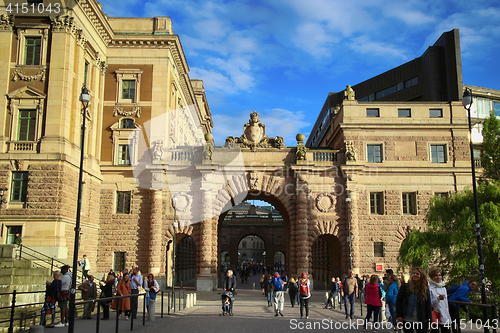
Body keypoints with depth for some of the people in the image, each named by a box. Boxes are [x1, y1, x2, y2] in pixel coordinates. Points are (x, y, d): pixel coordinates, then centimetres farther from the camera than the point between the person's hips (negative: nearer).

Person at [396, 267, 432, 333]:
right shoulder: (405, 287, -1)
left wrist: (429, 321, 1)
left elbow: (428, 307, 5)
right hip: (407, 320, 0)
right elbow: (398, 301, 1)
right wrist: (399, 316, -6)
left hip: (421, 321, 1)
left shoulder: (425, 289, 4)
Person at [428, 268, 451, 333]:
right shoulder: (429, 288, -7)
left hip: (445, 318, 6)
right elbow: (429, 304, -13)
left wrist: (449, 319, 21)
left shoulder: (443, 288, 16)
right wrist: (438, 298, -25)